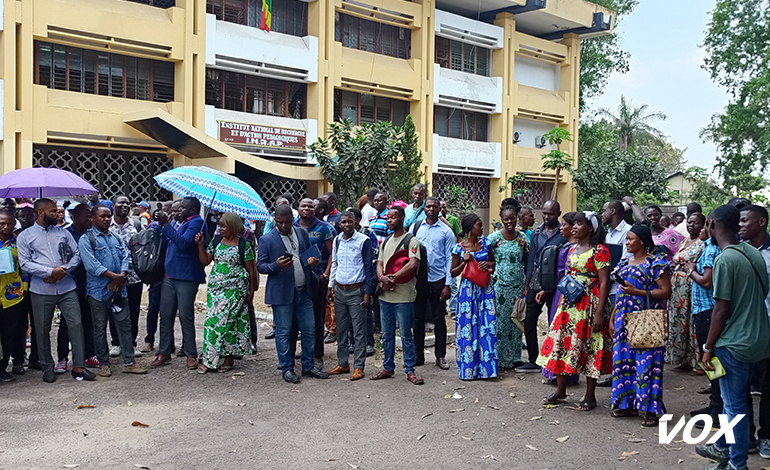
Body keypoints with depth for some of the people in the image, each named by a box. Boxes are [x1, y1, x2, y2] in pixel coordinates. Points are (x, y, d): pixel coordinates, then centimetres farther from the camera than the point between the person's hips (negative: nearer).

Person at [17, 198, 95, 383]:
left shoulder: (63, 233, 12)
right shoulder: (25, 236, 3)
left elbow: (76, 254, 8)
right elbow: (25, 263, -5)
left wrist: (64, 270, -9)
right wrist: (51, 272, -15)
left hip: (67, 287, 2)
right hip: (41, 291, -2)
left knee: (76, 324, -4)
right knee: (43, 330, 6)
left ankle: (78, 367, 3)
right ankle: (47, 368, 21)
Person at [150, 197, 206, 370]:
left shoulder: (196, 222, -7)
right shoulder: (182, 224, 21)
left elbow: (183, 242, -21)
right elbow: (170, 244, 29)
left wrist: (166, 225, -17)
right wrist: (162, 225, 17)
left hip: (186, 278, -9)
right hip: (170, 275, 9)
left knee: (185, 316, -5)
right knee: (166, 315, 7)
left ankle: (191, 355, 4)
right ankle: (164, 353, 15)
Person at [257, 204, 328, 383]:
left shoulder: (302, 233, 8)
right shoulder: (267, 239, -4)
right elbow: (260, 266, -4)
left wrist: (313, 261, -4)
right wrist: (277, 265, -23)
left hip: (304, 291, 4)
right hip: (282, 293, -4)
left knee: (309, 330, 8)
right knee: (283, 333, 3)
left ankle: (308, 366, 21)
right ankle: (287, 369, 16)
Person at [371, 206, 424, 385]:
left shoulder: (410, 240, -6)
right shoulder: (386, 241, 16)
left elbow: (413, 264, -19)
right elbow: (380, 263, 13)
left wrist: (393, 277, -20)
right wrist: (382, 277, -9)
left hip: (403, 296, -7)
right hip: (385, 295, 7)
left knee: (406, 335, 0)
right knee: (387, 334, 13)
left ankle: (410, 370, 9)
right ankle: (388, 368, 24)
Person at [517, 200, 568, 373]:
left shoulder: (564, 234, -3)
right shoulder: (536, 233, 10)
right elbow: (531, 258, 13)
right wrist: (526, 285, 10)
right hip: (536, 284, 4)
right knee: (529, 321, 2)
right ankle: (533, 361, 11)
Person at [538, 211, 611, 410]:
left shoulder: (599, 251, -11)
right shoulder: (572, 249, 12)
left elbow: (604, 283, -15)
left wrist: (600, 313, -19)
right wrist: (562, 302, 15)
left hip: (590, 304, -7)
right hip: (569, 304, 8)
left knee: (588, 347, 0)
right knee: (561, 343, 7)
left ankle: (590, 396, 12)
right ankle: (560, 391, 19)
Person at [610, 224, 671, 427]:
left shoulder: (655, 263, -7)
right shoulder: (624, 263, 15)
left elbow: (666, 291, -12)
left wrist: (637, 292, -18)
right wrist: (613, 317, 16)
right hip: (624, 319, 7)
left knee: (646, 361, -6)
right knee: (624, 359, 8)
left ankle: (650, 409, 0)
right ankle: (629, 404, 19)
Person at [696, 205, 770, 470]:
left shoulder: (725, 260, -19)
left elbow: (722, 309, -19)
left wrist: (708, 347, -10)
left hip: (734, 343, -8)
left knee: (735, 405, 4)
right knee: (733, 399, 22)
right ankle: (722, 447, 36)